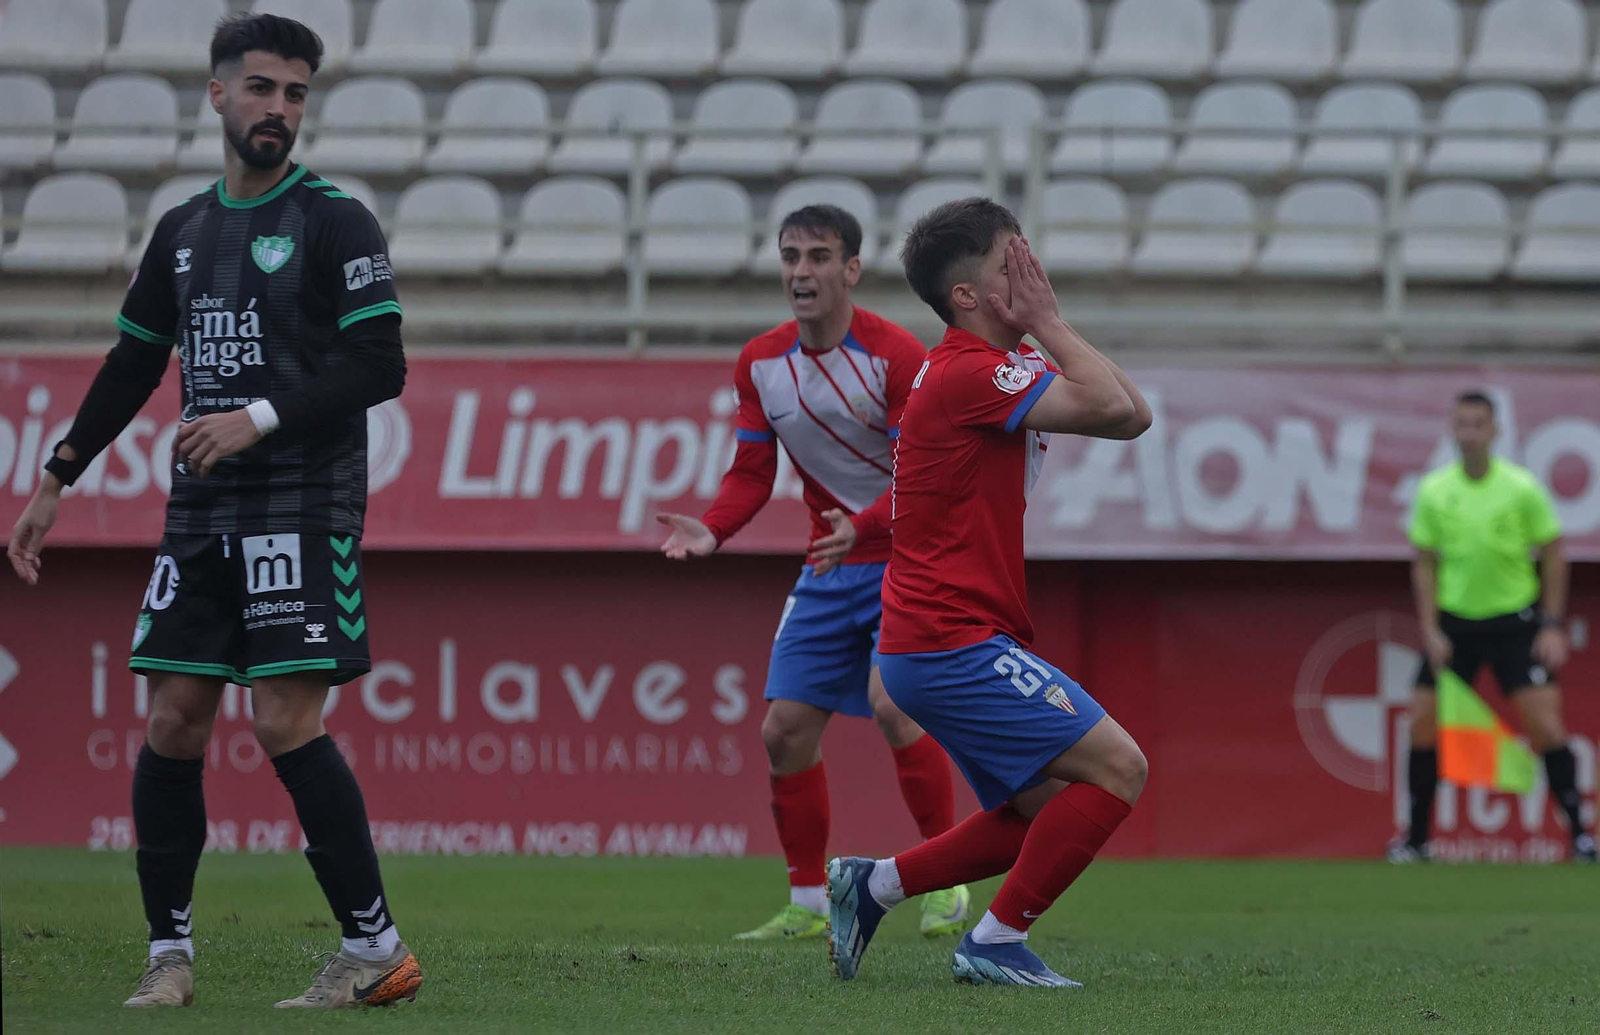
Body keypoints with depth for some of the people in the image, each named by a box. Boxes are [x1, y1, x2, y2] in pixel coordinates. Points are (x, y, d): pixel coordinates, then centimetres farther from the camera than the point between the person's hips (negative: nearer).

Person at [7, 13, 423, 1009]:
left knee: (287, 719, -14)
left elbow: (379, 367, -10)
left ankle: (377, 947, -7)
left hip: (304, 503, -6)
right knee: (174, 722, 1)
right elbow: (132, 368, 23)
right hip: (202, 510, 6)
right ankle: (171, 954, 9)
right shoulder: (182, 231, 15)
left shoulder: (333, 220, -3)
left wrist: (259, 420, -17)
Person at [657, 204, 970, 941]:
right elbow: (752, 473, 6)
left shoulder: (896, 355, -17)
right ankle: (808, 903, 14)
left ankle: (948, 883, -12)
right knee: (785, 727, 1)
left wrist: (859, 527, -38)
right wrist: (710, 531, -14)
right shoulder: (760, 363, 1)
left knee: (892, 701, -25)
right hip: (831, 568, 6)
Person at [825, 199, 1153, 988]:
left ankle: (873, 886, 21)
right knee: (1118, 769, -12)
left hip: (943, 646, 11)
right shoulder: (969, 373, -18)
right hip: (954, 646, -11)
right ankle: (996, 942, -6)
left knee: (1045, 814, 18)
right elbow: (1111, 409, -26)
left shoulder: (1004, 365, 15)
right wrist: (1048, 323, -16)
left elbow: (1132, 416, 15)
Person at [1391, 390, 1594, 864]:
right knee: (1423, 723, -4)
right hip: (1454, 620, 2)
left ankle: (1579, 833, -3)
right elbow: (1425, 563, 5)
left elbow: (1553, 555, -2)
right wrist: (1430, 629, -3)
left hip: (1515, 619, -2)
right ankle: (1416, 838, 8)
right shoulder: (1434, 492, -3)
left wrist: (1553, 626, -7)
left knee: (1545, 723, -12)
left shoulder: (1522, 488, -9)